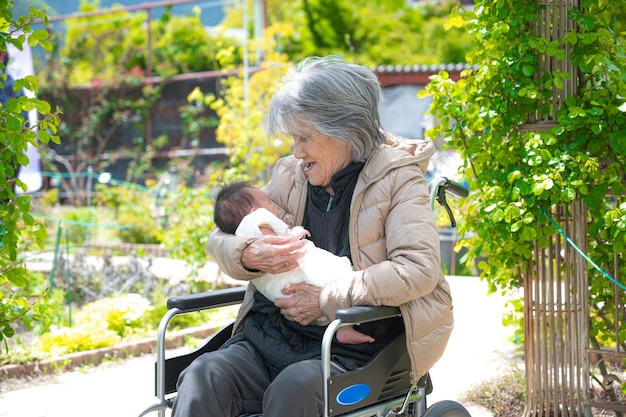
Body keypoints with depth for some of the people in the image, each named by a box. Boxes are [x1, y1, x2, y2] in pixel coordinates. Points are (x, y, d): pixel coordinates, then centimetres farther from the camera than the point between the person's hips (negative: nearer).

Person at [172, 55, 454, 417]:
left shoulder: (396, 179, 1)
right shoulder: (290, 175, 14)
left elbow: (419, 270, -13)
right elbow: (219, 238, 19)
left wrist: (327, 299, -15)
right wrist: (248, 255, -6)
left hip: (346, 352, -4)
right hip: (270, 338, 5)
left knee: (295, 387, -35)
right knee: (203, 377, -25)